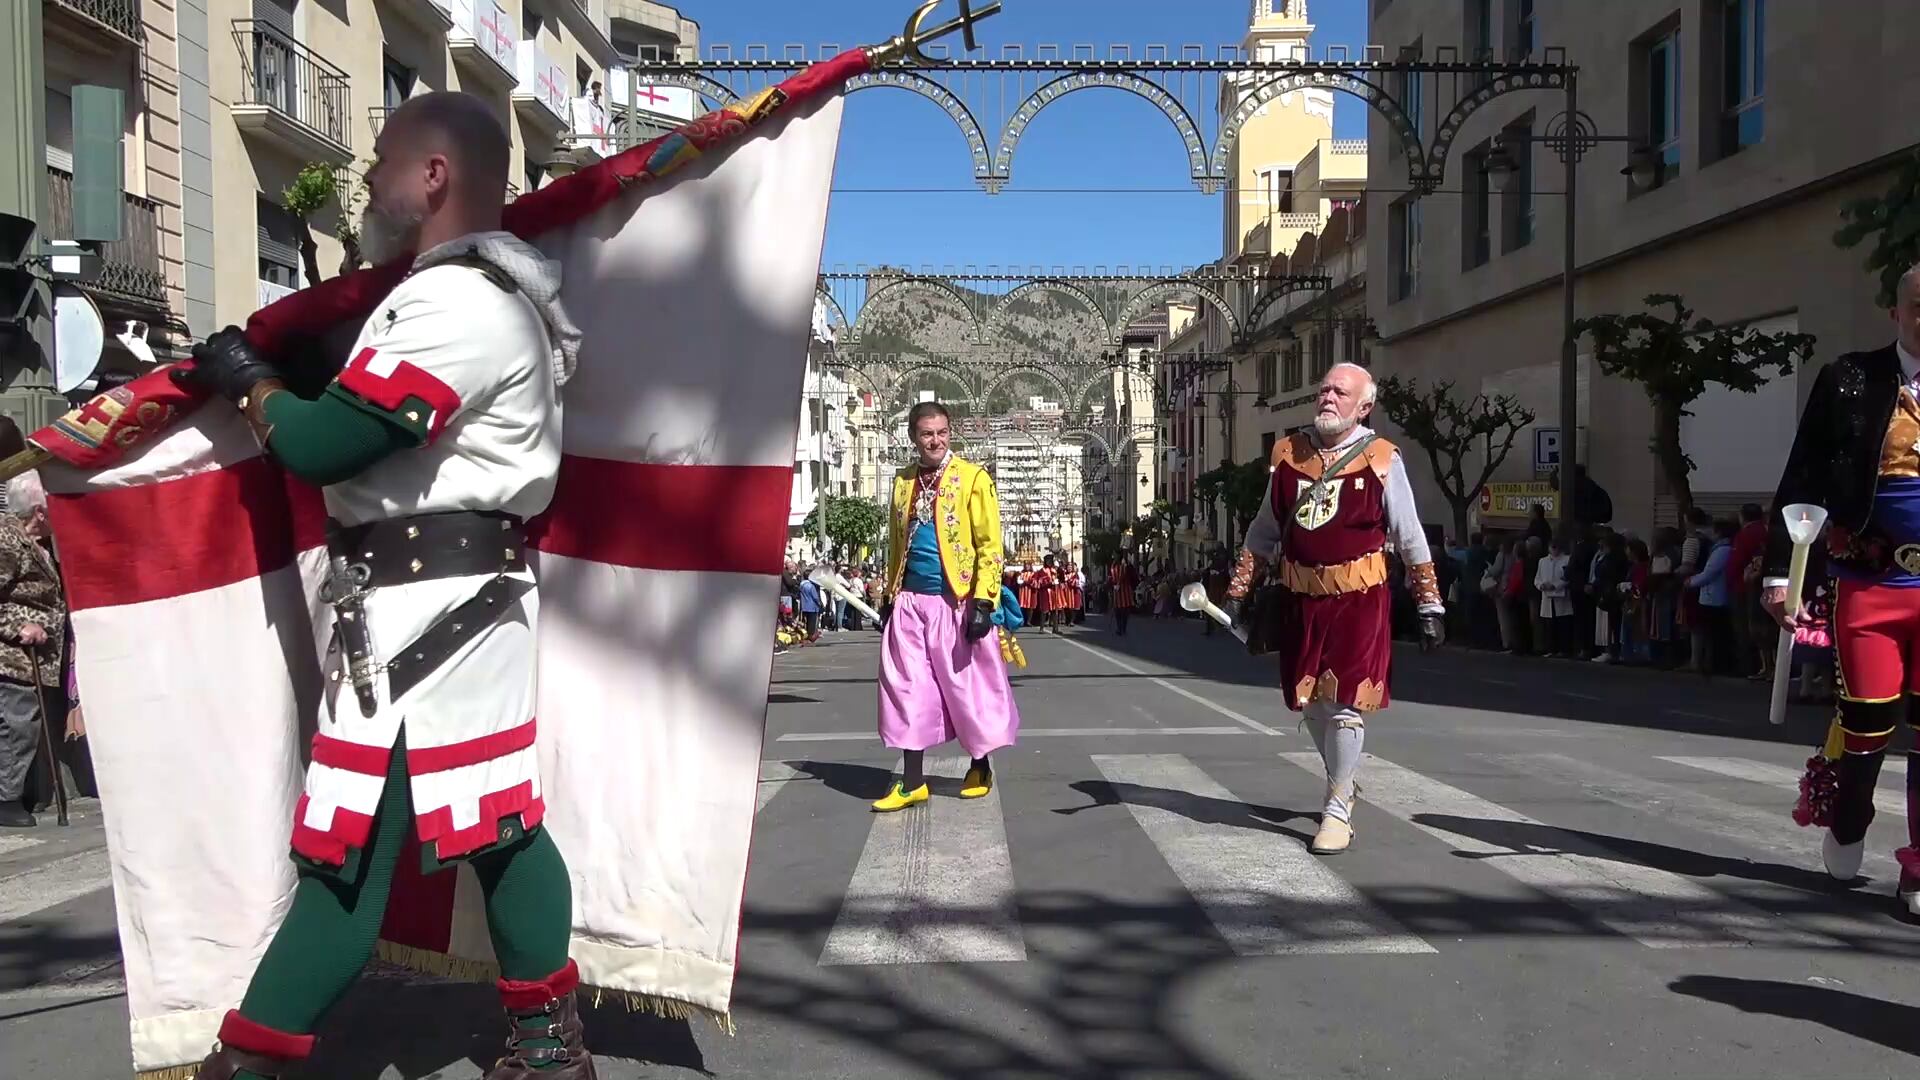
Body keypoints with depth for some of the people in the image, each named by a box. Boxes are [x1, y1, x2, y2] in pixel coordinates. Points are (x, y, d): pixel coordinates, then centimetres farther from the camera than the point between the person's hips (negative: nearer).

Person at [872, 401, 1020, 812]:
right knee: (908, 689, 3)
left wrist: (983, 600, -16)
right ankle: (912, 783, 11)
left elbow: (990, 545, -8)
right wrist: (890, 596, 15)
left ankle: (980, 767, 25)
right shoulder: (903, 482, 12)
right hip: (911, 602, 5)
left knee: (969, 686, 5)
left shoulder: (973, 478, -5)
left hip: (957, 602, -4)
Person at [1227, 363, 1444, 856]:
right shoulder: (1290, 454, 5)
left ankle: (1338, 809, 10)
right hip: (1300, 597, 4)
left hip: (1358, 599, -4)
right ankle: (1344, 780, 38)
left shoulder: (1381, 460, -5)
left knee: (1346, 701, -4)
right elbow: (1264, 531, 14)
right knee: (1308, 700, 13)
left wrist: (1430, 604, 1)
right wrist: (1238, 589, 9)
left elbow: (1410, 539, 1)